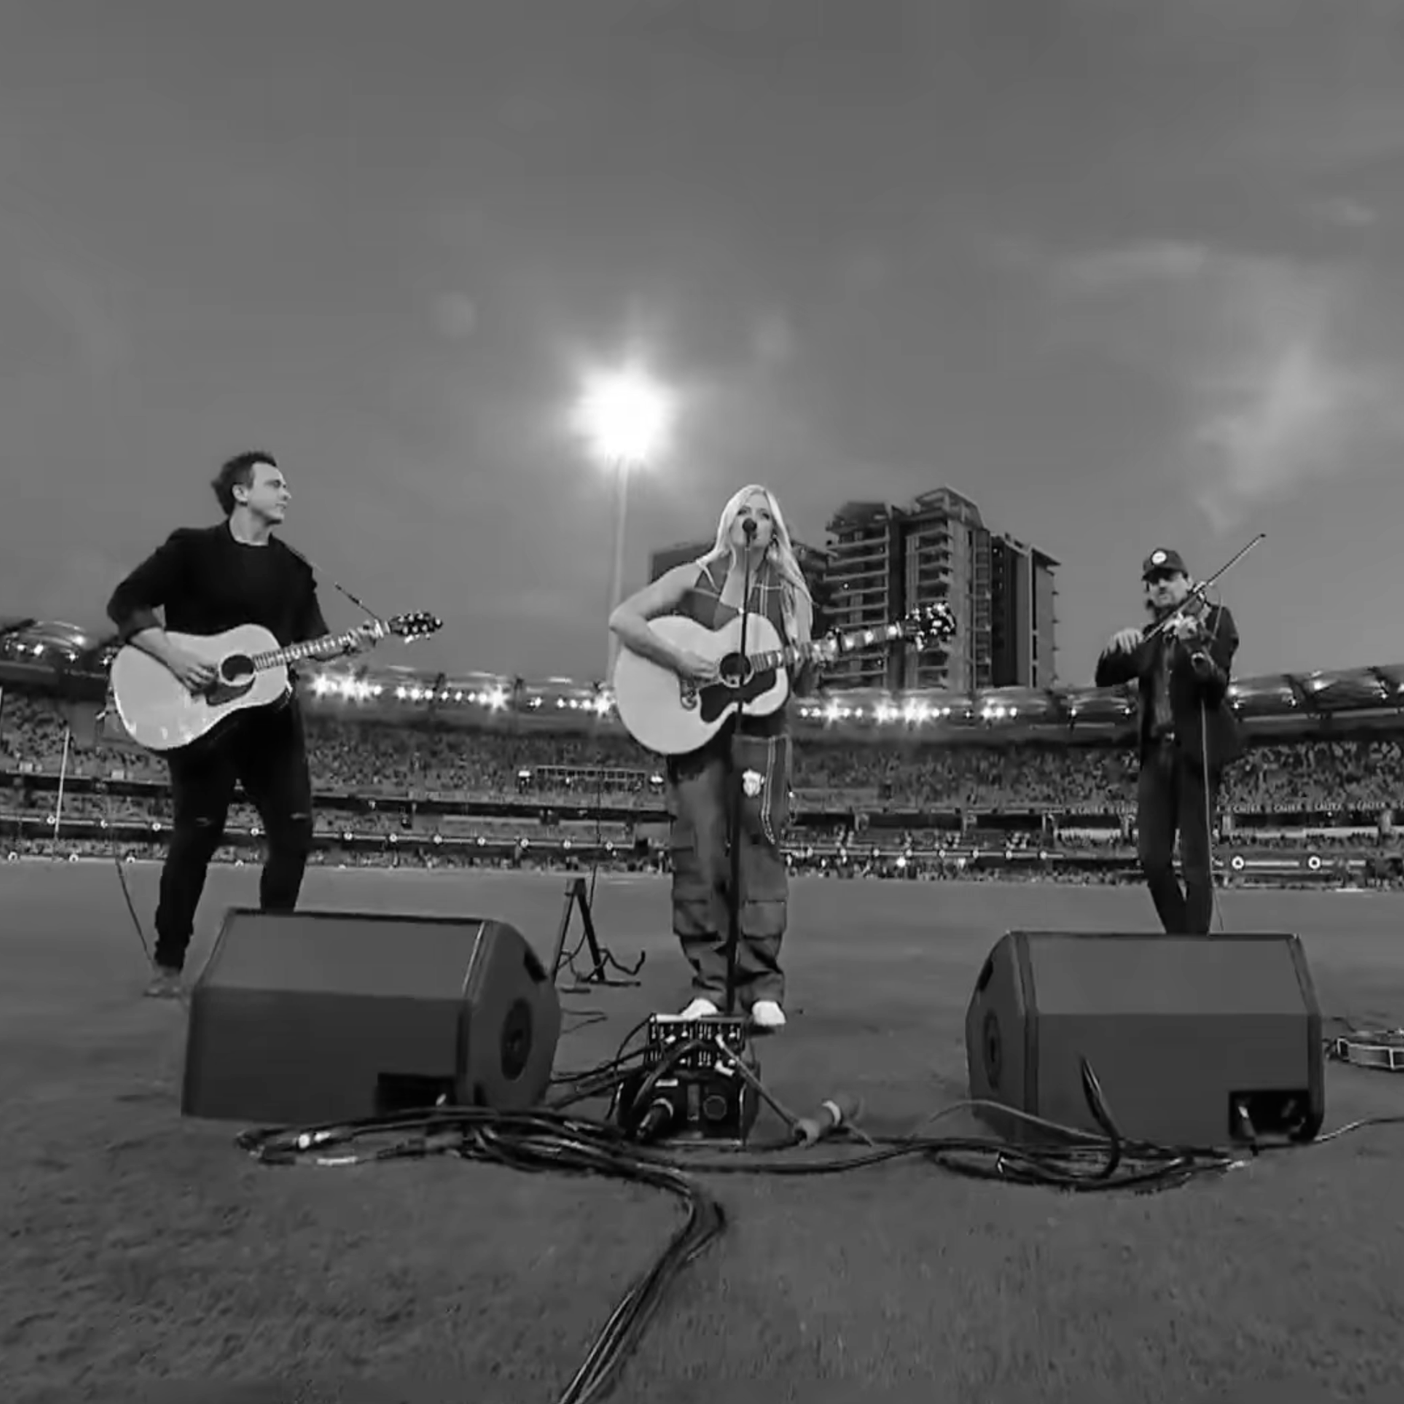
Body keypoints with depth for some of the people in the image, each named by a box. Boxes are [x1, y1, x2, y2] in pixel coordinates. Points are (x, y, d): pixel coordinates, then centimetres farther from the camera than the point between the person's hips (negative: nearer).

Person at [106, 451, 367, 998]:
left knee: (294, 830, 1)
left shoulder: (292, 567, 12)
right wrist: (172, 656, -19)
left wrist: (343, 644, -12)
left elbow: (310, 636, 9)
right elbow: (125, 603, -6)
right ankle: (169, 963, 15)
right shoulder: (192, 547, -3)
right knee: (197, 835, -1)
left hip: (271, 714, 5)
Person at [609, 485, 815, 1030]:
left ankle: (762, 984, 5)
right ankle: (707, 984, 8)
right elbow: (622, 619, -4)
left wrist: (803, 659, -13)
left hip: (761, 731, 1)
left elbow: (801, 684, 10)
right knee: (699, 853, -3)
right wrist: (678, 660, -15)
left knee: (761, 849, -4)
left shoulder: (791, 596, 11)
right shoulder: (693, 578, 6)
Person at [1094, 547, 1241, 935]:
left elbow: (1217, 684, -12)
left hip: (1196, 750, -5)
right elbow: (1104, 677, 9)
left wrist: (1194, 647, -32)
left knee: (1195, 860, -4)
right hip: (1156, 751, 5)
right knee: (1151, 857, 4)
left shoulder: (1214, 619, 1)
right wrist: (1116, 645, -12)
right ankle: (1179, 936, 21)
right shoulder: (1149, 637, 16)